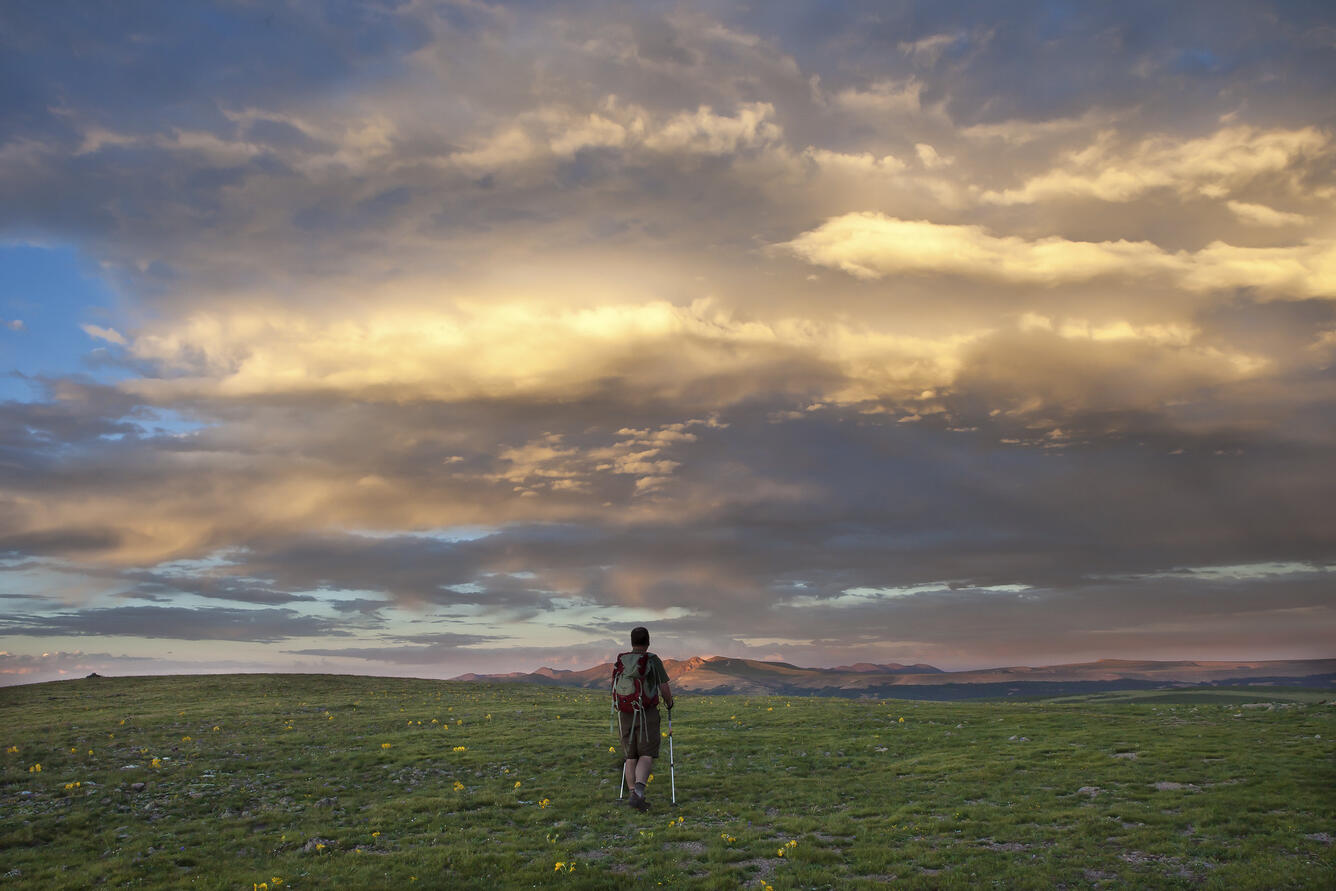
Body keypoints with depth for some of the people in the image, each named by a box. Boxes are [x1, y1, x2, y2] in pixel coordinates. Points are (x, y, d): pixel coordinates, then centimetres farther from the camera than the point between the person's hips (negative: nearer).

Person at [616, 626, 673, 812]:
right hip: (647, 713, -4)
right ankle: (637, 793, -24)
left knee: (631, 758, 12)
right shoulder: (653, 660, -5)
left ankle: (634, 796, 10)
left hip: (626, 714, 4)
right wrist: (669, 704, 16)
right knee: (646, 756, -5)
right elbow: (664, 688, -5)